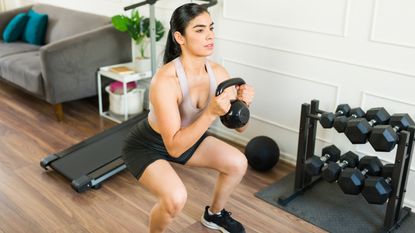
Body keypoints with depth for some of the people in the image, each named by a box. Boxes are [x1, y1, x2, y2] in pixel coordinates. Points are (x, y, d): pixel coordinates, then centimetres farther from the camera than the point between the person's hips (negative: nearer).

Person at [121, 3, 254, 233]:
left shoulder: (217, 72, -16)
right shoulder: (166, 80, -37)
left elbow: (239, 126, -8)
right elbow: (174, 147, -38)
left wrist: (242, 103, -29)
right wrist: (211, 113, -46)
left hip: (184, 137, 7)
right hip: (146, 145, -6)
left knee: (238, 163, -2)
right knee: (176, 198, -29)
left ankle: (214, 214, 26)